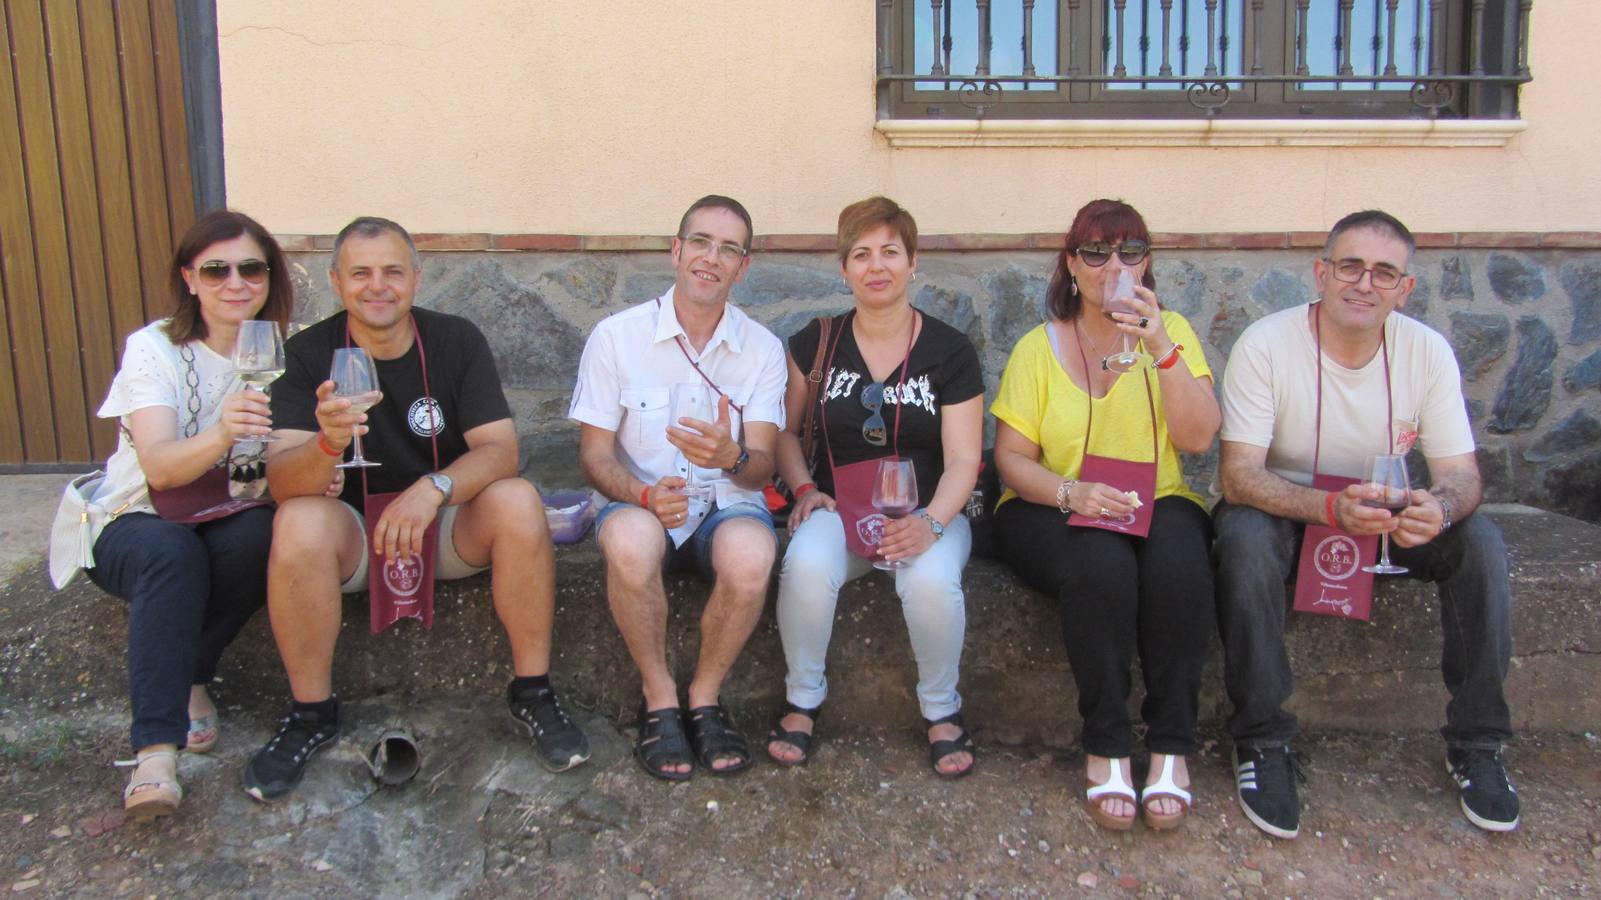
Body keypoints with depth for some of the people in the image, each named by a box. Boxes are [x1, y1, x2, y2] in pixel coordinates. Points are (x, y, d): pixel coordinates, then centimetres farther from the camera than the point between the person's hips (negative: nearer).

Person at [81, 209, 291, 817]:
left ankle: (189, 676, -10)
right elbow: (160, 469, -25)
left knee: (261, 535, -32)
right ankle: (156, 749, -37)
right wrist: (220, 437, -47)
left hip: (230, 525, 2)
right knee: (172, 552, -36)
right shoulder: (154, 348, -10)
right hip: (137, 524, -2)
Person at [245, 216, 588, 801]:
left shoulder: (456, 341, -7)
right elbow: (282, 482, -19)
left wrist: (434, 488, -36)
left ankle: (532, 691, -13)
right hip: (352, 532, 0)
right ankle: (311, 711, -11)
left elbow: (500, 450, -16)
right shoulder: (309, 354, -9)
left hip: (448, 527, 1)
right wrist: (329, 444, -42)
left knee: (517, 502, -28)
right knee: (299, 523, -31)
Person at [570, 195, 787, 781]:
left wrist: (732, 457, -32)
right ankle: (659, 699, -12)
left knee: (750, 554, -35)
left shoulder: (763, 349, 0)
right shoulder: (616, 336, -3)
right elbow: (596, 453, -2)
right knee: (630, 541, -37)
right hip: (641, 502, 0)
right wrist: (644, 494, -24)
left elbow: (761, 469, -6)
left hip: (727, 503, 1)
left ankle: (704, 697, -8)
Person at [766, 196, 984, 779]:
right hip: (838, 508, 1)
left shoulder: (950, 351, 0)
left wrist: (930, 522, -24)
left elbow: (963, 459, -5)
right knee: (807, 566, -33)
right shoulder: (816, 344, 6)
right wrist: (804, 489, -5)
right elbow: (785, 430, 14)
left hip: (928, 511, -1)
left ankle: (942, 710, -5)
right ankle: (803, 700, -6)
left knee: (932, 579, -35)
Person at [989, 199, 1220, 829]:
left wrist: (1161, 346, -16)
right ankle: (1106, 747, -18)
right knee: (1100, 563, -34)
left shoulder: (1171, 331, 8)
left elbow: (1198, 438, -6)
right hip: (1055, 510, -1)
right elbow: (1011, 458, 0)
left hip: (1158, 503, 2)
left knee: (1179, 564, -32)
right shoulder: (1038, 348, 4)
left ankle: (1172, 747, -17)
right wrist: (1071, 493, -19)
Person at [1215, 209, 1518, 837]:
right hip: (1284, 512, -3)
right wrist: (1333, 508, -42)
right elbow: (1238, 475, -25)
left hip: (1388, 517, 4)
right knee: (1244, 537, -35)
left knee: (1481, 541, -20)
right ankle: (1263, 742, -21)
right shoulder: (1265, 345, -20)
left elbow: (1461, 474, -9)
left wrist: (1440, 508, -35)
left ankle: (1475, 742, -4)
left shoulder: (1427, 350, -9)